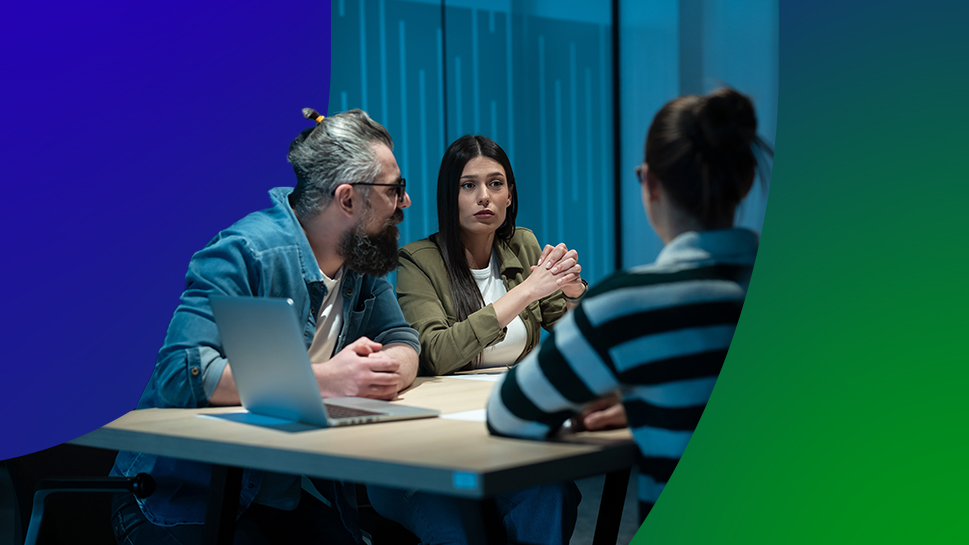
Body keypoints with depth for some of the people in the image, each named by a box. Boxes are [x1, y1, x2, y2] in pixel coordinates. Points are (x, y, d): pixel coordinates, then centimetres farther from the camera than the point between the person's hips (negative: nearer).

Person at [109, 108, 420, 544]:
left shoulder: (363, 259, 7)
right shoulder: (246, 254, -17)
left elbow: (405, 345, 9)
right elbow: (181, 372, -27)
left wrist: (385, 371, -17)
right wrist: (322, 379, -30)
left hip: (292, 494, 6)